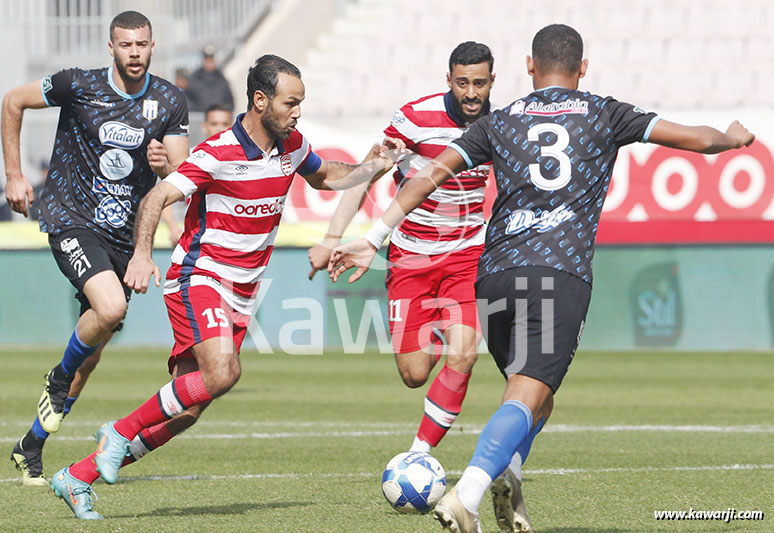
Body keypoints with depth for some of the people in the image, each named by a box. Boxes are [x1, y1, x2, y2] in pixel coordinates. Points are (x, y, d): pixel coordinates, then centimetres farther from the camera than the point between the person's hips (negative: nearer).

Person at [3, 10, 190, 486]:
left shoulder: (170, 102, 0)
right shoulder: (79, 85, -9)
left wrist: (165, 165, -23)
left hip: (124, 235, 4)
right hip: (71, 222, -4)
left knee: (91, 354, 7)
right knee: (110, 307, -31)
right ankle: (60, 377, -1)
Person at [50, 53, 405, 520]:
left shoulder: (293, 146, 5)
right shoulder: (219, 154, -17)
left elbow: (325, 177, 27)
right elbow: (158, 197, -22)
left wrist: (376, 166, 11)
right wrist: (142, 253, -39)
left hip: (241, 293, 7)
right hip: (198, 277, -7)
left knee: (186, 412, -1)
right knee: (223, 372, -31)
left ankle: (77, 479, 8)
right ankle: (122, 432, -12)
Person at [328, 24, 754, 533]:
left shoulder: (498, 122, 18)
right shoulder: (605, 115, 14)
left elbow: (431, 174, 9)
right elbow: (698, 139, 17)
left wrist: (373, 240, 8)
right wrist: (734, 138, 40)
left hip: (493, 276, 4)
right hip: (561, 273, -4)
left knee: (531, 391, 23)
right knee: (528, 396, -14)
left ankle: (504, 478, -2)